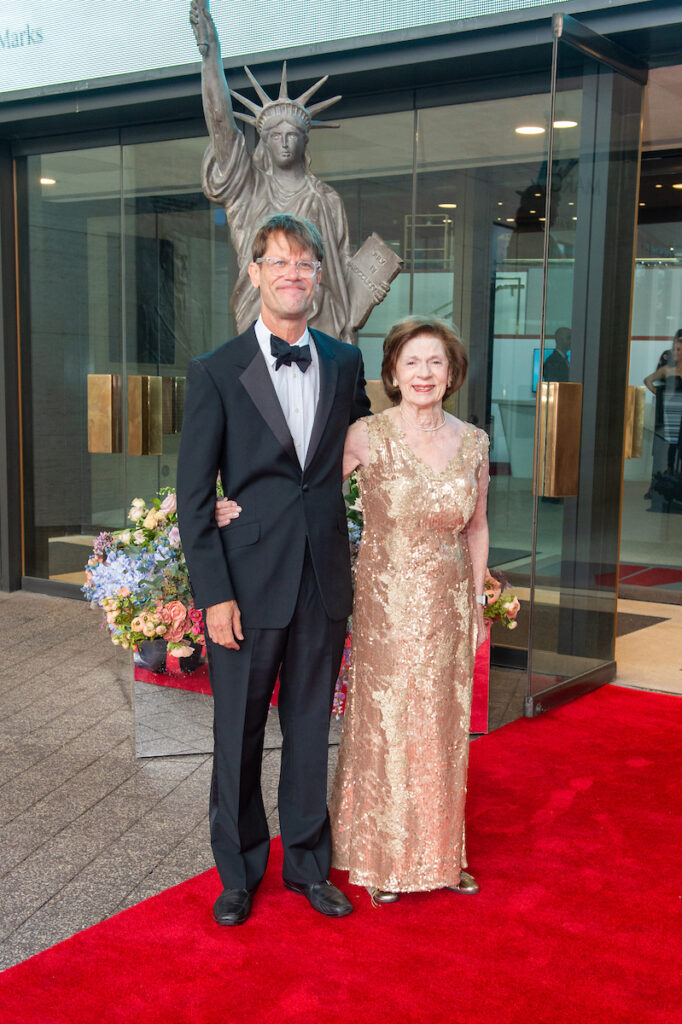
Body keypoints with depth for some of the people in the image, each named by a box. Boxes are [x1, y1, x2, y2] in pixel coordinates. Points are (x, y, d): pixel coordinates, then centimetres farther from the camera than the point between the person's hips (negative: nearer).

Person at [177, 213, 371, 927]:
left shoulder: (345, 364, 6)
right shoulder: (215, 373, -5)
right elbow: (193, 494, -7)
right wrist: (214, 594, -12)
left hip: (324, 581, 3)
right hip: (248, 584, -3)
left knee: (311, 729, 15)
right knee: (239, 735, 11)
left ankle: (306, 862, 33)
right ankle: (239, 870, 30)